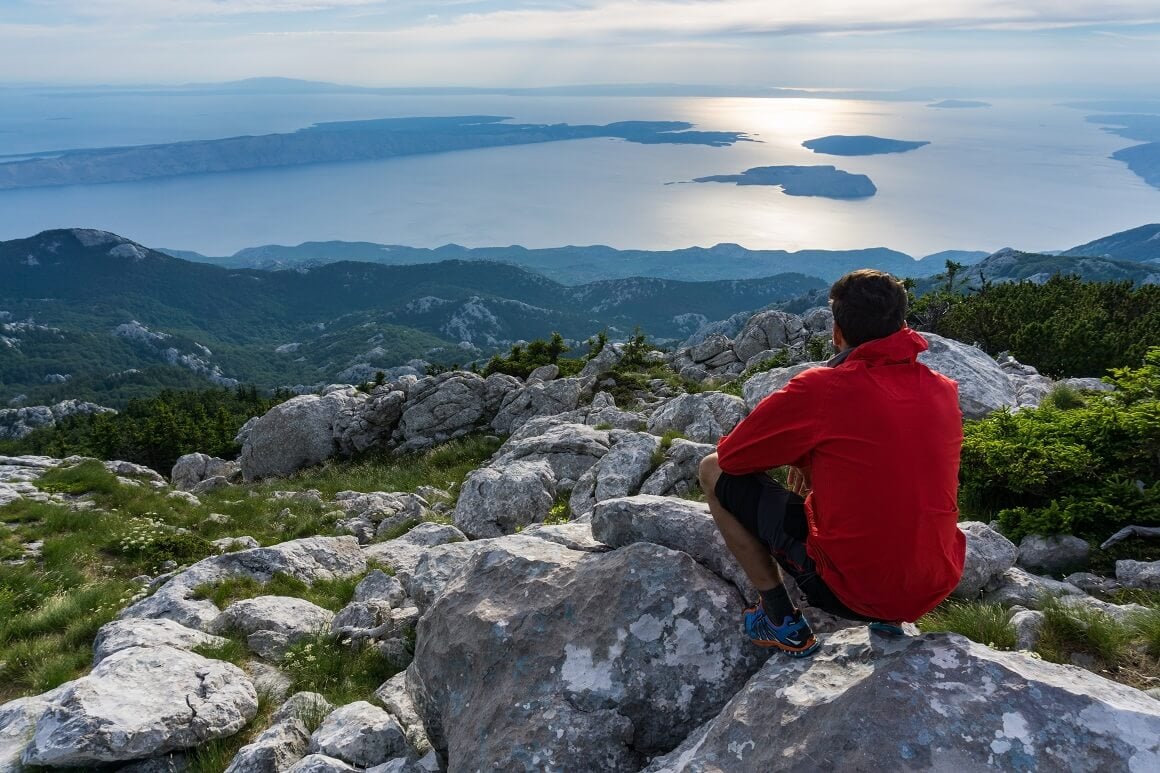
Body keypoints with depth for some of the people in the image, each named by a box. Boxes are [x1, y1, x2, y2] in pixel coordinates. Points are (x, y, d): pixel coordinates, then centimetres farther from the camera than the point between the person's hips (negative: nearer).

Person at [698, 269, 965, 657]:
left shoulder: (818, 389, -15)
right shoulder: (945, 390, 2)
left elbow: (730, 457, -4)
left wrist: (805, 458, 14)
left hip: (849, 590, -6)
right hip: (937, 590, 6)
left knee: (714, 470, 4)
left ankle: (783, 622, 8)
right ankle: (888, 619, 22)